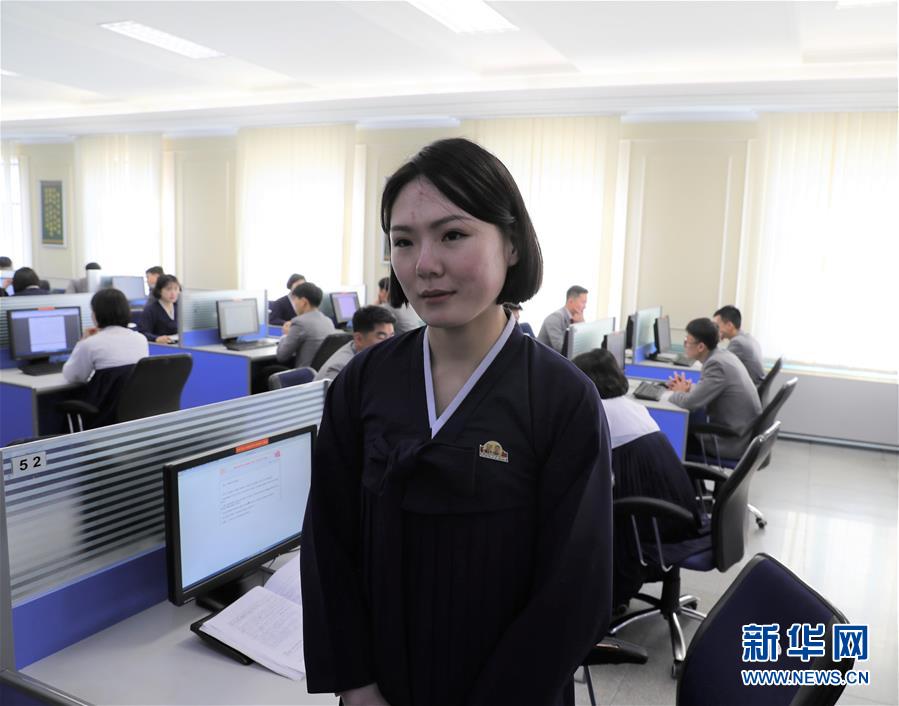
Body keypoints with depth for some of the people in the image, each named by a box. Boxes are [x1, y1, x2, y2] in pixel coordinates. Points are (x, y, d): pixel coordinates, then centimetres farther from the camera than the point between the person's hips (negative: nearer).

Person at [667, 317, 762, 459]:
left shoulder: (717, 364, -23)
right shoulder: (723, 355, 4)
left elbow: (690, 403, -25)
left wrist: (678, 393, -4)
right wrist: (687, 388, 1)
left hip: (734, 443, -8)